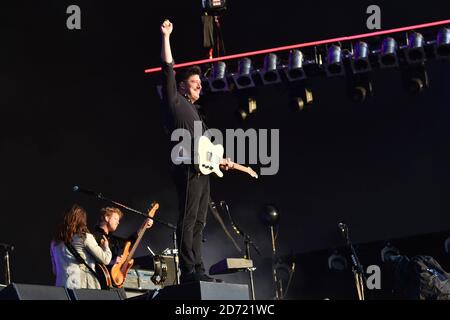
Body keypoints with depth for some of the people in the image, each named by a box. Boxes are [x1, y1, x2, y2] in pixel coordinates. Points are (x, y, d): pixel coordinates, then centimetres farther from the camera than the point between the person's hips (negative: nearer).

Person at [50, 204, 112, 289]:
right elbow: (105, 259, -2)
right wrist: (106, 246, 18)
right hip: (83, 286, -5)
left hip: (61, 285, 5)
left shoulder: (55, 242, 14)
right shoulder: (85, 237, -2)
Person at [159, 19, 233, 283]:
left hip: (202, 169, 9)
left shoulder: (195, 110, 29)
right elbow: (168, 68, -3)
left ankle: (198, 270, 5)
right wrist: (166, 37, -2)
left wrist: (220, 160, 23)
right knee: (188, 220, -14)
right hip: (187, 167, -9)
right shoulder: (174, 100, 6)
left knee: (199, 223, 6)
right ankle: (188, 270, -18)